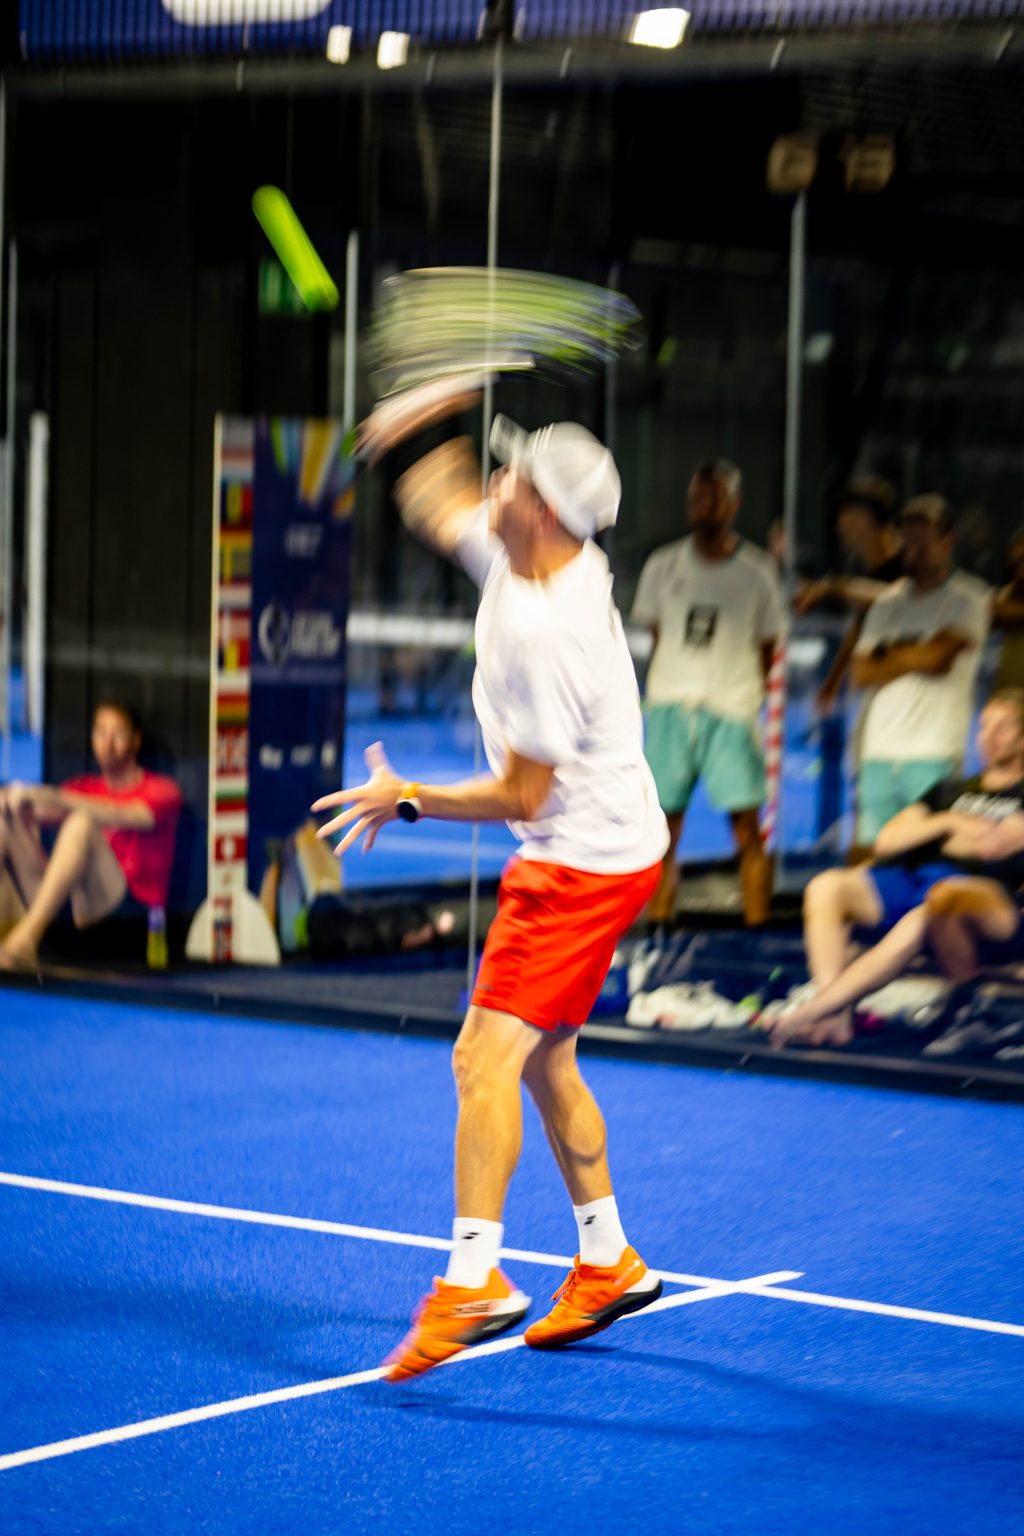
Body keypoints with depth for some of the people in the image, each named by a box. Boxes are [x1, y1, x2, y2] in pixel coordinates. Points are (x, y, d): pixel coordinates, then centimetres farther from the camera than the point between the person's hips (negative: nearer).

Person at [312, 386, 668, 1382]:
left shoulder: (547, 635, -28)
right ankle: (607, 1263, 28)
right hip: (580, 850, 10)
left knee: (487, 1054, -16)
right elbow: (436, 507, 20)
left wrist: (409, 800, -12)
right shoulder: (516, 556, -2)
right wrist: (416, 432, 3)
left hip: (583, 864, -10)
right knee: (543, 1062, 17)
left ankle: (472, 1281, -20)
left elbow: (522, 795, -21)